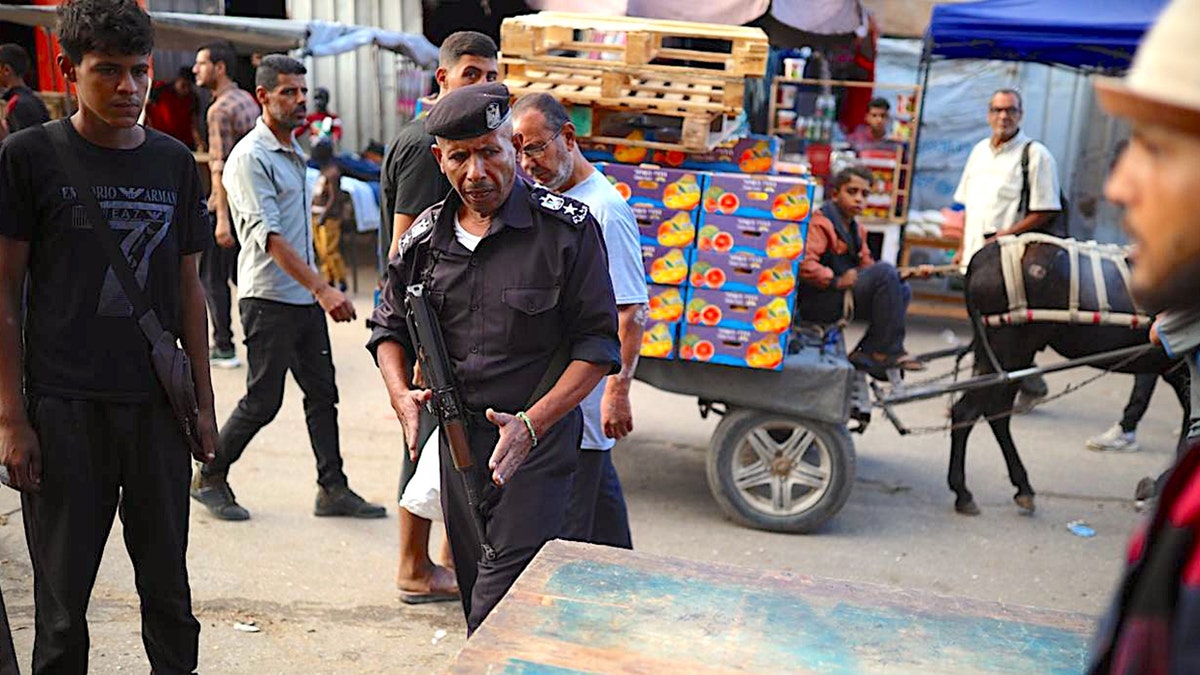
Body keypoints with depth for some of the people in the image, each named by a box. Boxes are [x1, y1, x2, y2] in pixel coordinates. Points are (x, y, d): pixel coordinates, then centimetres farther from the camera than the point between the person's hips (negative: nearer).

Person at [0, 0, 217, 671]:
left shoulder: (174, 162, 8)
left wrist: (204, 401, 10)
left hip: (158, 404, 3)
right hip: (65, 407, -2)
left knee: (168, 589, 11)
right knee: (63, 598, 7)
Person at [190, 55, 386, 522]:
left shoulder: (294, 152, 15)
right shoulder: (250, 158, -14)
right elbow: (270, 237, -22)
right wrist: (323, 289, -29)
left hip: (306, 297, 8)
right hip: (269, 299, -8)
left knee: (322, 393, 8)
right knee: (262, 401, -1)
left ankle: (333, 489, 14)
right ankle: (209, 479, 18)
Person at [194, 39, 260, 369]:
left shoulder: (220, 110, -15)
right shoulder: (247, 100, 13)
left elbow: (221, 167, -21)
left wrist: (222, 217, -24)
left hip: (229, 202, -8)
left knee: (212, 277, 2)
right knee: (241, 273, 15)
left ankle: (224, 348, 5)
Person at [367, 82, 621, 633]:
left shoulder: (567, 228, -9)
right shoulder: (425, 237, 5)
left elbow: (597, 343, -9)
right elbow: (389, 325, 17)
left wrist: (532, 422, -20)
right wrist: (401, 395, -4)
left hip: (538, 445, -5)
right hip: (458, 442, 6)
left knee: (500, 615, -10)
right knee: (477, 599, 18)